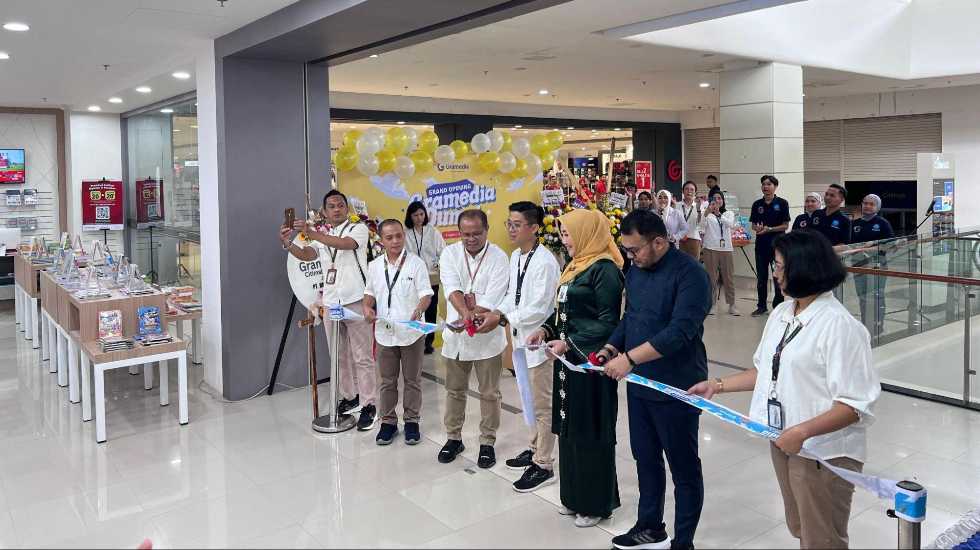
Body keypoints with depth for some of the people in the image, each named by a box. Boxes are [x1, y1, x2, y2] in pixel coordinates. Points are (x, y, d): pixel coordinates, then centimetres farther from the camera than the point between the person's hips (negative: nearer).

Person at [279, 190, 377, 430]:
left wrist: (312, 233, -31)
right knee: (339, 355, 13)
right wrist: (288, 244, -21)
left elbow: (345, 243, -23)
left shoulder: (358, 228, -2)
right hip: (330, 302, 6)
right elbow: (307, 255, -1)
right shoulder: (321, 236, 17)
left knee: (362, 356, -2)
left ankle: (369, 405, 3)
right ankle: (350, 397, 27)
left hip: (355, 301, -6)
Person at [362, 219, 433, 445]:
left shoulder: (416, 263, -8)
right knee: (387, 381, 13)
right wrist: (367, 307, -6)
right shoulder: (375, 266, 4)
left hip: (411, 332, -3)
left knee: (412, 380, 10)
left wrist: (419, 310, -31)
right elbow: (370, 292, 15)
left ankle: (412, 421, 23)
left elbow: (426, 293, -11)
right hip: (384, 332, 3)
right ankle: (388, 421, 26)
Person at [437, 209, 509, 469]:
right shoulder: (450, 254, -2)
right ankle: (453, 438, 31)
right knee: (454, 390, 15)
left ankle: (487, 442, 23)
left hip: (487, 336, -2)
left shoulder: (498, 257, -10)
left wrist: (469, 307, -26)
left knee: (489, 393, 7)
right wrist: (466, 311, -33)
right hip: (456, 334, 3)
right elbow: (452, 289, -17)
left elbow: (492, 301, -17)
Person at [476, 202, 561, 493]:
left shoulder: (545, 262, -21)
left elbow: (539, 309, -23)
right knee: (532, 401, 21)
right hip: (522, 338, 9)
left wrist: (501, 319, -23)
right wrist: (496, 313, -3)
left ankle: (543, 465, 13)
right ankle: (535, 449, 37)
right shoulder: (515, 256, 7)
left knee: (542, 405, 3)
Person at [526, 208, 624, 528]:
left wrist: (569, 343, -21)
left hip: (590, 361, -9)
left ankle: (597, 503, 18)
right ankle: (575, 497, 29)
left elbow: (608, 322, -18)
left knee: (591, 432, 3)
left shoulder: (605, 270, -15)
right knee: (570, 429, 15)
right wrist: (546, 330, 2)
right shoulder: (577, 265, 12)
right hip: (569, 358, 9)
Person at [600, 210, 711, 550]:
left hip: (675, 389, -8)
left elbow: (680, 331, -27)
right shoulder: (635, 271, 6)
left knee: (684, 469, 8)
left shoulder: (690, 275, -19)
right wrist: (611, 348, 0)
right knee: (645, 459, 20)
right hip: (639, 384, 8)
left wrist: (629, 357, -29)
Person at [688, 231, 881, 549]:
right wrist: (717, 386, 10)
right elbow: (767, 371, 14)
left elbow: (856, 405, -23)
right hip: (784, 444, 8)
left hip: (824, 452, -7)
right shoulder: (781, 314, 4)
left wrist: (802, 432, -29)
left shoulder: (840, 325, -21)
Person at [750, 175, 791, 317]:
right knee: (761, 277, 10)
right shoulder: (757, 204, 7)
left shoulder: (782, 203, -4)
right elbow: (753, 225, 9)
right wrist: (757, 228, -13)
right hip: (761, 244, 4)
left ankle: (778, 306, 13)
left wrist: (769, 229, -17)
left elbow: (785, 225, -6)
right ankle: (762, 306, 20)